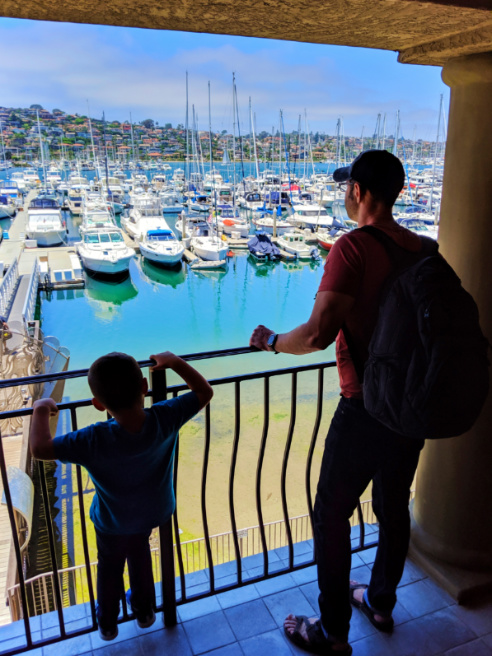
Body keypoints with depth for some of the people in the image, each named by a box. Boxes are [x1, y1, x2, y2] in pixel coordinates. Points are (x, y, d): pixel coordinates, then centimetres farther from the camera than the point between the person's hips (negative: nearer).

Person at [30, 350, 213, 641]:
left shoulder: (94, 441, -41)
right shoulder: (165, 419, -35)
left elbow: (40, 448, -36)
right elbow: (205, 392, -22)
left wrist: (42, 410, -19)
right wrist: (174, 361, -15)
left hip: (112, 523, -2)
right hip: (152, 513, 3)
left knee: (110, 567, 28)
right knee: (139, 555, 33)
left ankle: (108, 623, 52)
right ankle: (144, 609, 55)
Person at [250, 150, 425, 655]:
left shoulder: (353, 247, -20)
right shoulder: (419, 248, 2)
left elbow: (318, 333, -27)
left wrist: (272, 341, -8)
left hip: (366, 409, -7)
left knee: (331, 514, 10)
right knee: (394, 506, 23)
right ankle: (381, 603, 45)